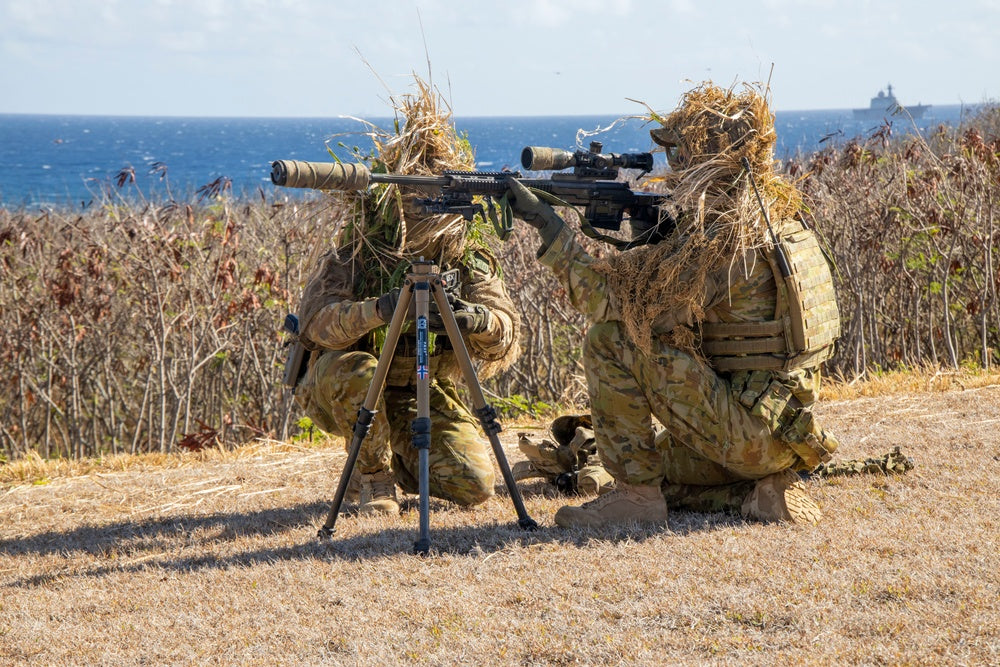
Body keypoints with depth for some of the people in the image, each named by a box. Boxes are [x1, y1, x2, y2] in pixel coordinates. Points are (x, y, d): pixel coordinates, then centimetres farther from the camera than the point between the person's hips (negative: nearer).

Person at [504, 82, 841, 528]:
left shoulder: (721, 232, -19)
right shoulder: (782, 216, 11)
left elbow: (611, 298, -18)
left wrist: (547, 225, -12)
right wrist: (646, 233, 10)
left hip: (747, 432, -10)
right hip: (785, 436, 10)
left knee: (611, 338, -10)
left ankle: (635, 495, -6)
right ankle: (764, 489, 11)